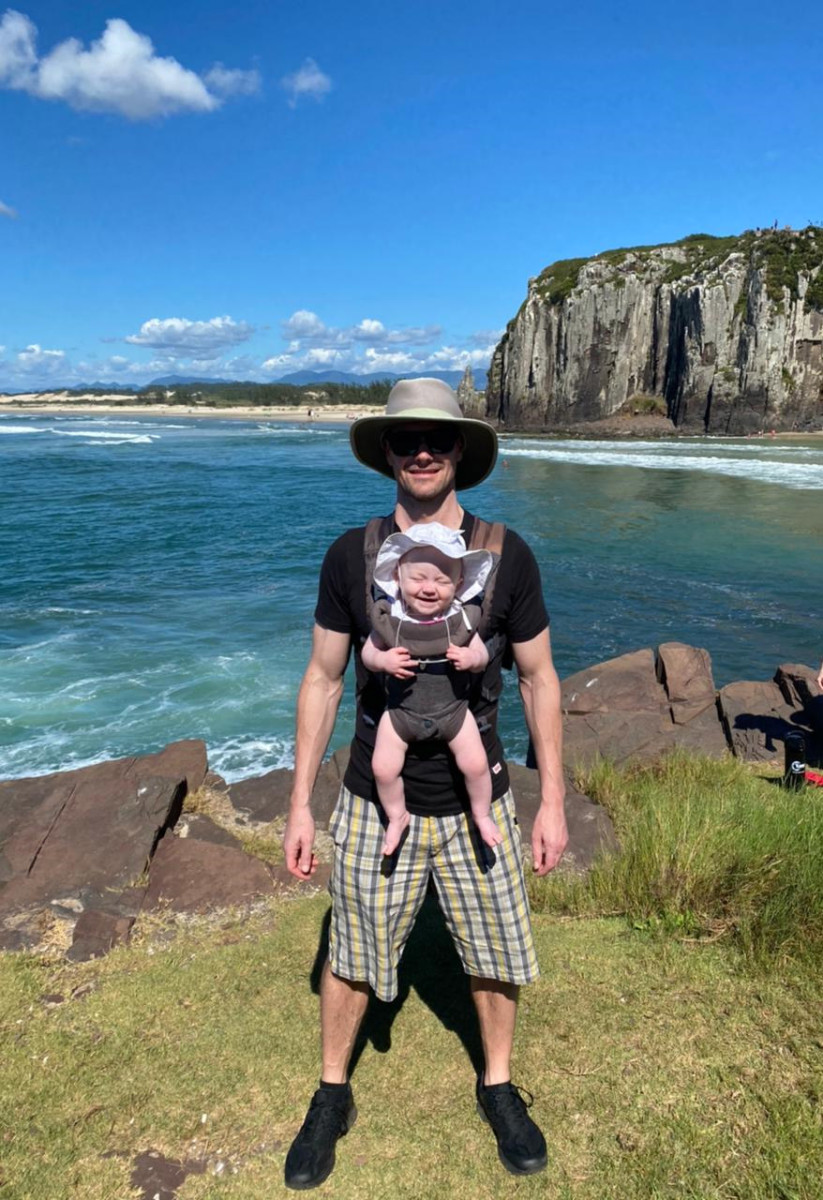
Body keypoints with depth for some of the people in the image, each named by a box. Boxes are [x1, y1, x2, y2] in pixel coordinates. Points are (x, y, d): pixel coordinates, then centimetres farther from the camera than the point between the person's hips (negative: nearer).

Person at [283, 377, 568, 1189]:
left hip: (476, 802, 1)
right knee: (352, 962, 17)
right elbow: (322, 680, -2)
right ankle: (331, 1098, 43)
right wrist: (299, 804, -1)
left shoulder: (505, 554, -9)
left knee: (494, 957, 18)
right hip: (375, 803, 0)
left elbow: (539, 678, -2)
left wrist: (552, 801, -1)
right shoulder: (350, 556, -8)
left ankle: (497, 1086, 46)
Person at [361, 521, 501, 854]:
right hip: (401, 712, 0)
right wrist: (382, 660, -26)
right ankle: (397, 817, 26)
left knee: (476, 764, -5)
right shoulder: (388, 617, -16)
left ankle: (481, 815, 26)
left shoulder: (462, 619, -15)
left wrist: (471, 659, -26)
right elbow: (367, 652, -3)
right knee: (383, 768, -4)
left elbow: (482, 655, -3)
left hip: (453, 710, 0)